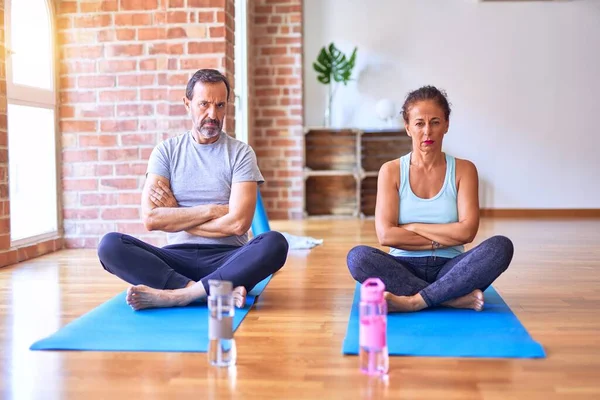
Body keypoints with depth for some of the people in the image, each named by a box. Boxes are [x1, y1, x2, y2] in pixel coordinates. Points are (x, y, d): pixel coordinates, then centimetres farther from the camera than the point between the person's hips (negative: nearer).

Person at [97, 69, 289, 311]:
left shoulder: (240, 153, 3)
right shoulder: (167, 151, 7)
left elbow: (238, 223, -10)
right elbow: (150, 218, -7)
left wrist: (174, 216, -3)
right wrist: (212, 210, -8)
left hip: (226, 259, -1)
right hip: (177, 258, 2)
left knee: (275, 244, -31)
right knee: (110, 245, -24)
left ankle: (174, 295, -35)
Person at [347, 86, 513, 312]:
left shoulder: (463, 170, 4)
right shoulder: (391, 171, 2)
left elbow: (467, 231, -8)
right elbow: (386, 235, -9)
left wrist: (412, 227, -8)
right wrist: (442, 240, -9)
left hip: (449, 271, 1)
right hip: (405, 270, 0)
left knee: (501, 246, -27)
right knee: (357, 257, -31)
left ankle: (414, 301, -29)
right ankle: (456, 299, -27)